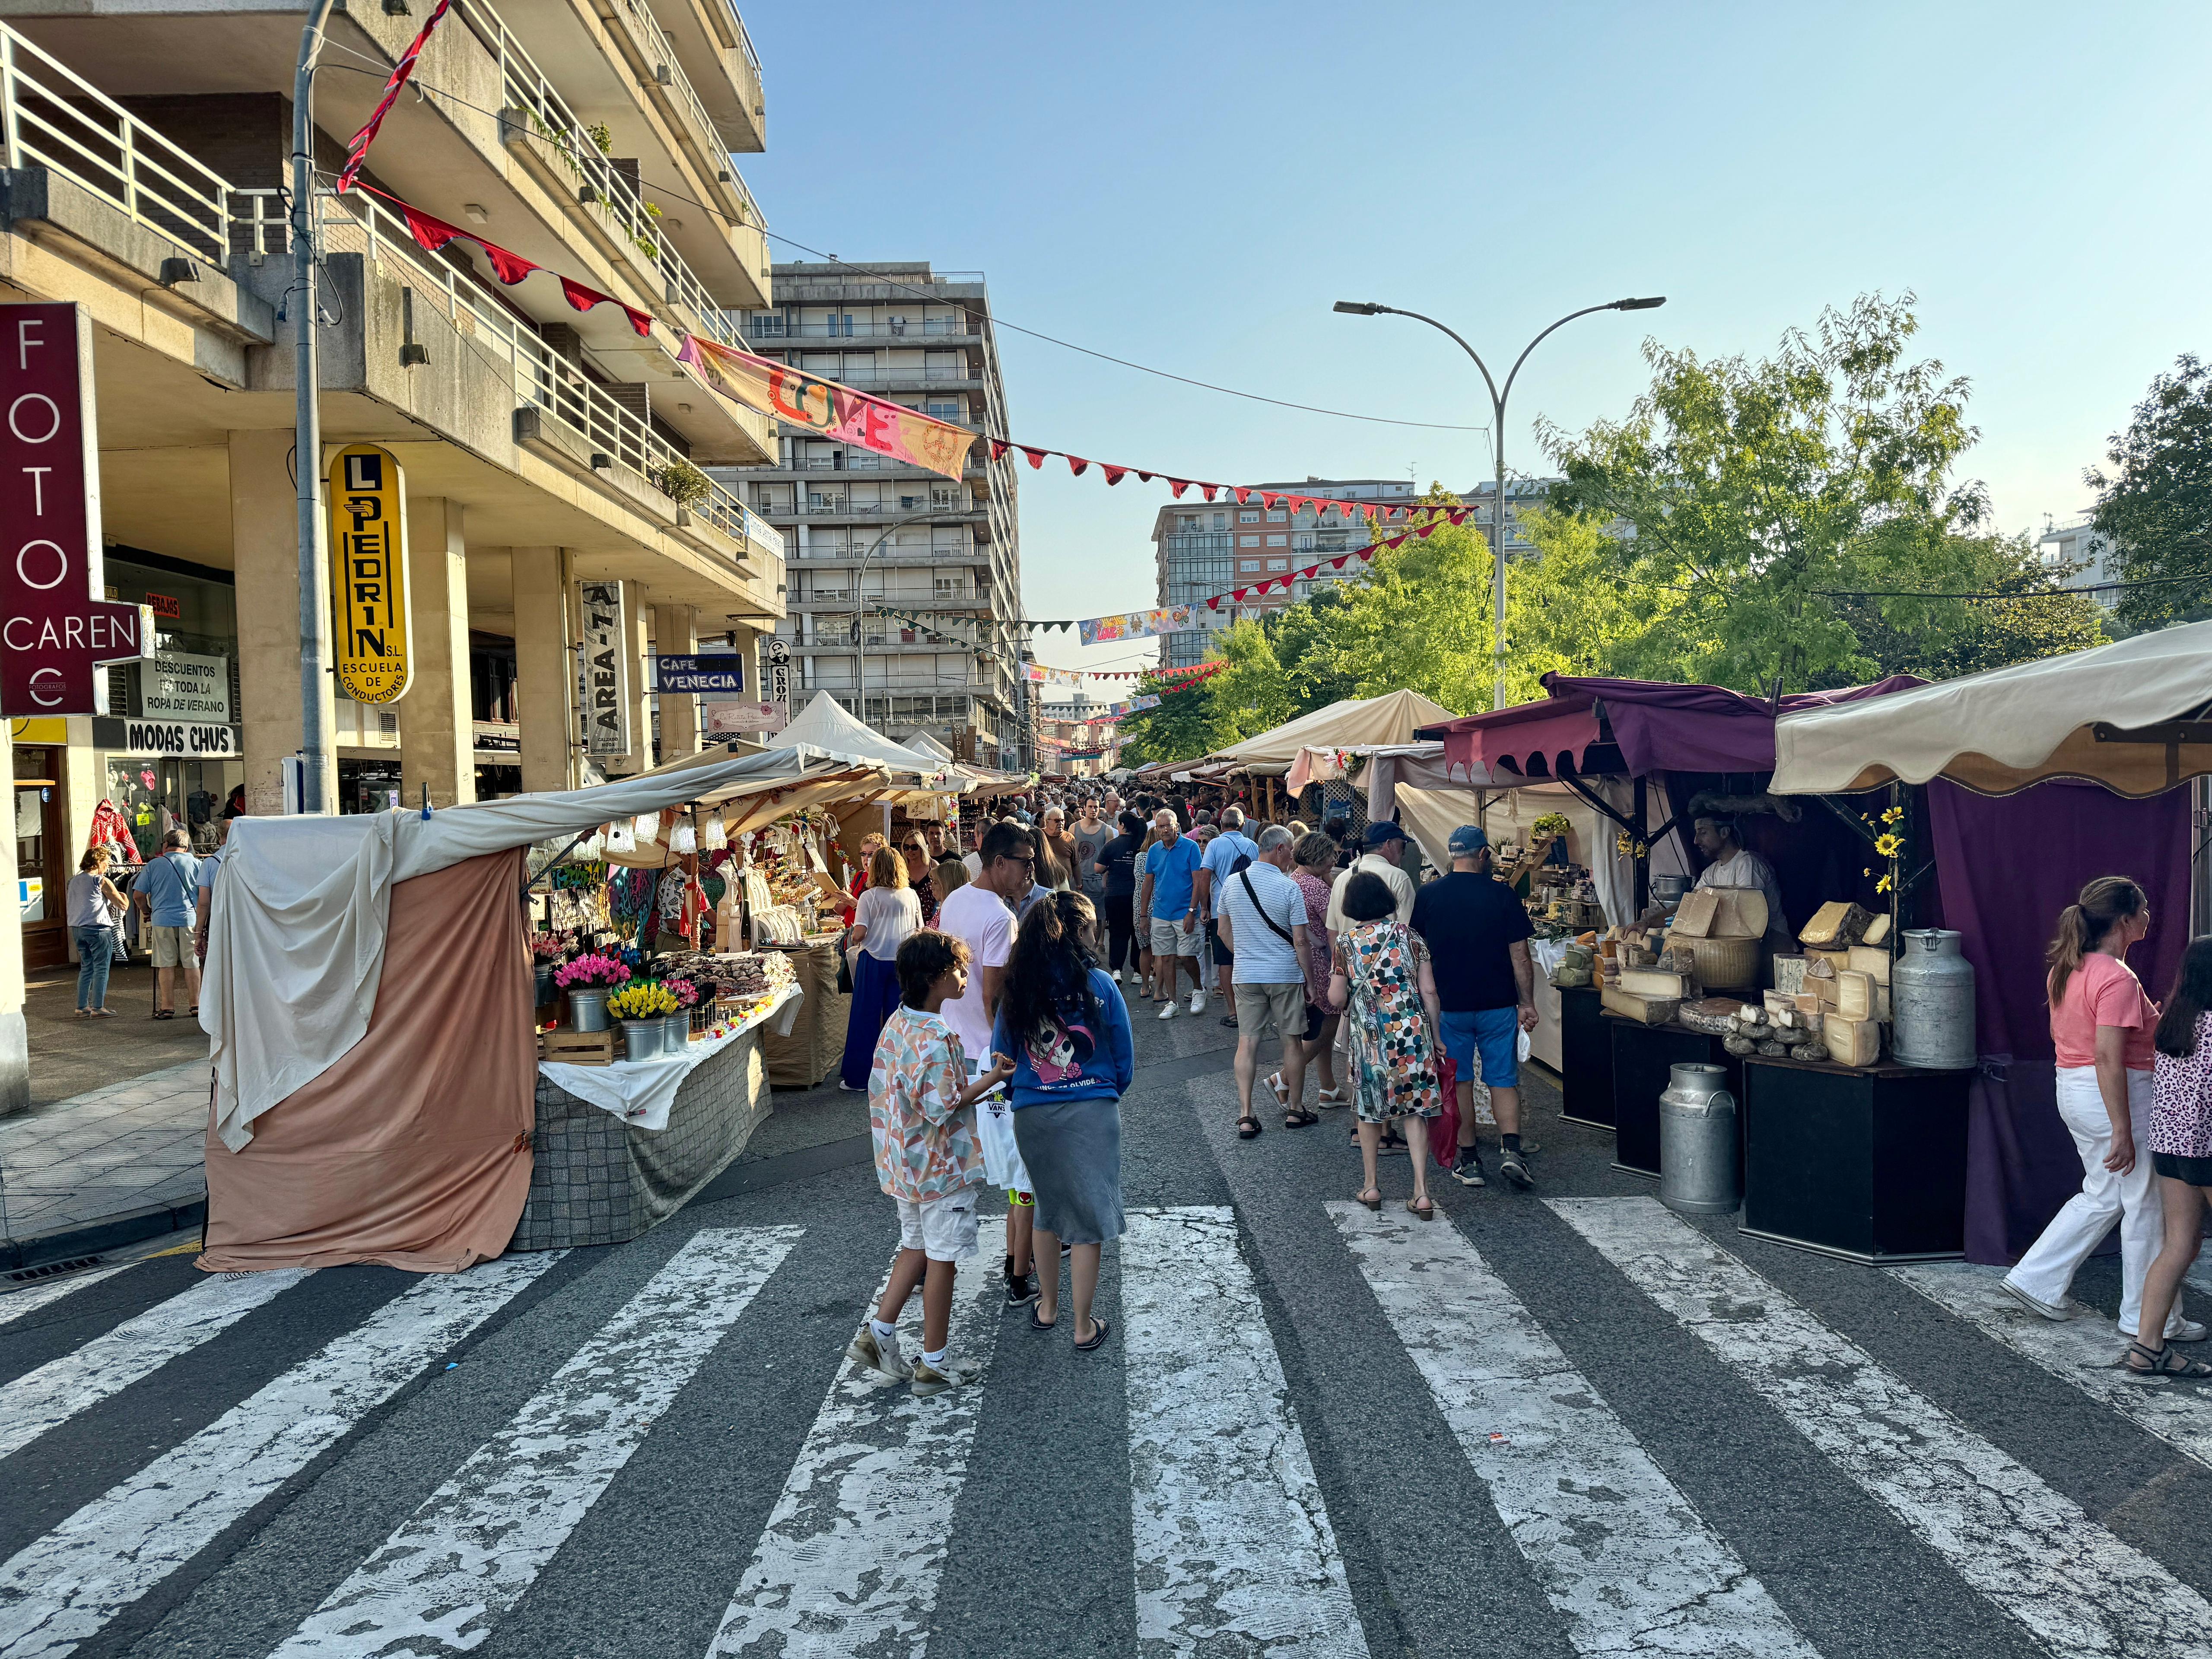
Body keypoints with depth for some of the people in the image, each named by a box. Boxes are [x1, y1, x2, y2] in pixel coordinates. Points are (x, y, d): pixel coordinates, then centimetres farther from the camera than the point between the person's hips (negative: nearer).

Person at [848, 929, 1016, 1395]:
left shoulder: (896, 1023, 3)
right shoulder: (936, 1037, -26)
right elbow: (941, 1106, -25)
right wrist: (991, 1079, -18)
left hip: (904, 1165, 9)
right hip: (941, 1169, -8)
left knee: (916, 1247, 22)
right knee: (942, 1260, 5)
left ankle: (878, 1334, 25)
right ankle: (933, 1365, 16)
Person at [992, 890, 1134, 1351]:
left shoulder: (1017, 988, -2)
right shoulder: (1100, 984, -9)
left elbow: (1001, 1056, 5)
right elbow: (1125, 1059, -2)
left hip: (1031, 1116, 3)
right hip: (1093, 1113, -3)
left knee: (1048, 1209, 23)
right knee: (1088, 1219, 8)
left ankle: (1047, 1308, 35)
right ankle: (1084, 1328, 16)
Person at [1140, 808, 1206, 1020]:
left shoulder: (1190, 847, -7)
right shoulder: (1154, 851, 6)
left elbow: (1198, 882, -9)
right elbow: (1148, 883, 13)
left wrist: (1191, 912, -15)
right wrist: (1144, 915, 12)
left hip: (1184, 913, -4)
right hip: (1161, 914, 4)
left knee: (1187, 956, -6)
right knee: (1166, 958, 6)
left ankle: (1198, 988, 21)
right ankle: (1171, 1002, 14)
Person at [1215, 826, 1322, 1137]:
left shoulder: (1232, 883, 1)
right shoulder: (1290, 888, -12)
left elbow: (1224, 931, 10)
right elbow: (1300, 942, -10)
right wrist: (1311, 981, 0)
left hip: (1246, 976, 3)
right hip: (1286, 975, -3)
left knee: (1247, 1042, 5)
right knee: (1293, 1042, 10)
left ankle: (1245, 1115, 1)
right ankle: (1295, 1109, 21)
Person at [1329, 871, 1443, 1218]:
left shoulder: (1347, 943, -4)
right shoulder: (1408, 935, 1)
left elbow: (1336, 999, -3)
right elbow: (1428, 991, 0)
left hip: (1369, 1035, -1)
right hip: (1412, 1030, 1)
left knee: (1369, 1109, 15)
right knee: (1415, 1110, 5)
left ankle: (1371, 1186, 22)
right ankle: (1421, 1192, 1)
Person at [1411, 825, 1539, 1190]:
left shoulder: (1427, 896, -3)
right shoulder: (1501, 894, -5)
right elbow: (1520, 955, -4)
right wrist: (1527, 1003, 5)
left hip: (1449, 1005, 1)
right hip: (1498, 1005, 0)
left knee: (1459, 1082, 10)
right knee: (1503, 1080, 8)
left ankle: (1468, 1160, 13)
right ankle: (1510, 1149, -7)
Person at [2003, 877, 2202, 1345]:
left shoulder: (2066, 968, 7)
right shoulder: (2117, 978, -21)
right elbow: (2109, 1058, -25)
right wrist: (2122, 1131, -23)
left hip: (2073, 1091, 9)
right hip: (2118, 1096, -9)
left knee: (2103, 1195, 20)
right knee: (2147, 1205, 6)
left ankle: (2037, 1280, 20)